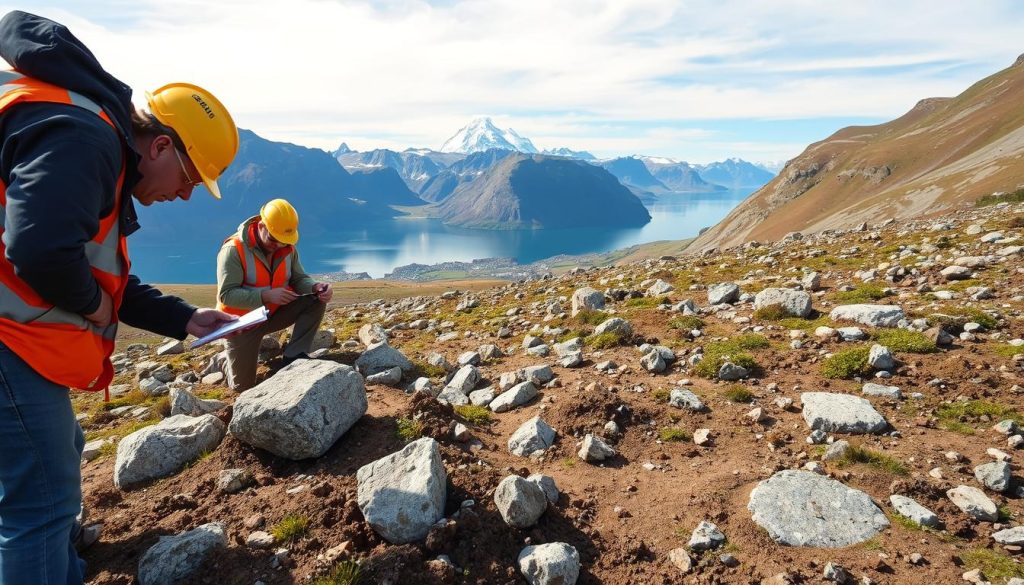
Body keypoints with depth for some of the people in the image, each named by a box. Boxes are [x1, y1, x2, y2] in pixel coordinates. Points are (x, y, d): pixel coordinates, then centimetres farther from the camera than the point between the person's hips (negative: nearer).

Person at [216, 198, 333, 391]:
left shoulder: (287, 248, -7)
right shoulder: (233, 250, -24)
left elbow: (299, 279, -5)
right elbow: (226, 294, -29)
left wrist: (315, 287, -30)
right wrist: (266, 296, -41)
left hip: (273, 314, 4)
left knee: (316, 300, -20)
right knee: (243, 385, 2)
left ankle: (294, 355, -17)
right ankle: (231, 360, 37)